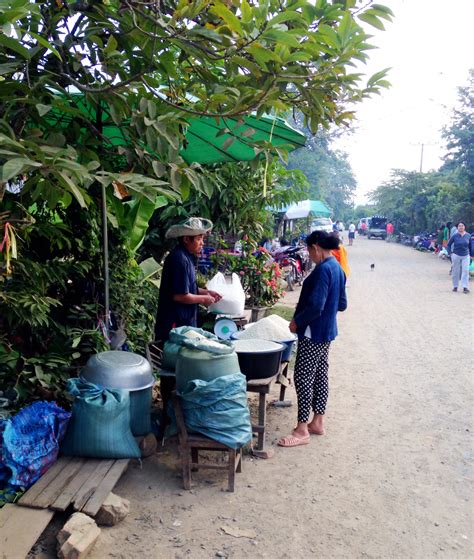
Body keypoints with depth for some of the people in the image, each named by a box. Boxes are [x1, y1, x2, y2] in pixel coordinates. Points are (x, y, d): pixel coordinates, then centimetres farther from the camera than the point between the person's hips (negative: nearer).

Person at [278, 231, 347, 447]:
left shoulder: (323, 269, -21)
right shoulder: (337, 268, 9)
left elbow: (315, 306, -26)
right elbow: (341, 304, 16)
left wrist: (297, 321, -12)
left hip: (313, 333, -10)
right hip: (327, 331, 10)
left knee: (303, 378, -3)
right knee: (320, 375, 16)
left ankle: (302, 430, 3)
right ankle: (318, 422, 27)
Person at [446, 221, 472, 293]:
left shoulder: (468, 236, 1)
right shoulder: (455, 236, -5)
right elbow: (449, 245, 4)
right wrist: (450, 253, -5)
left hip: (466, 256, 1)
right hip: (456, 255, -1)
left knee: (465, 271, -8)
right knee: (455, 271, 5)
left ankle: (465, 287, -6)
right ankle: (455, 286, 18)